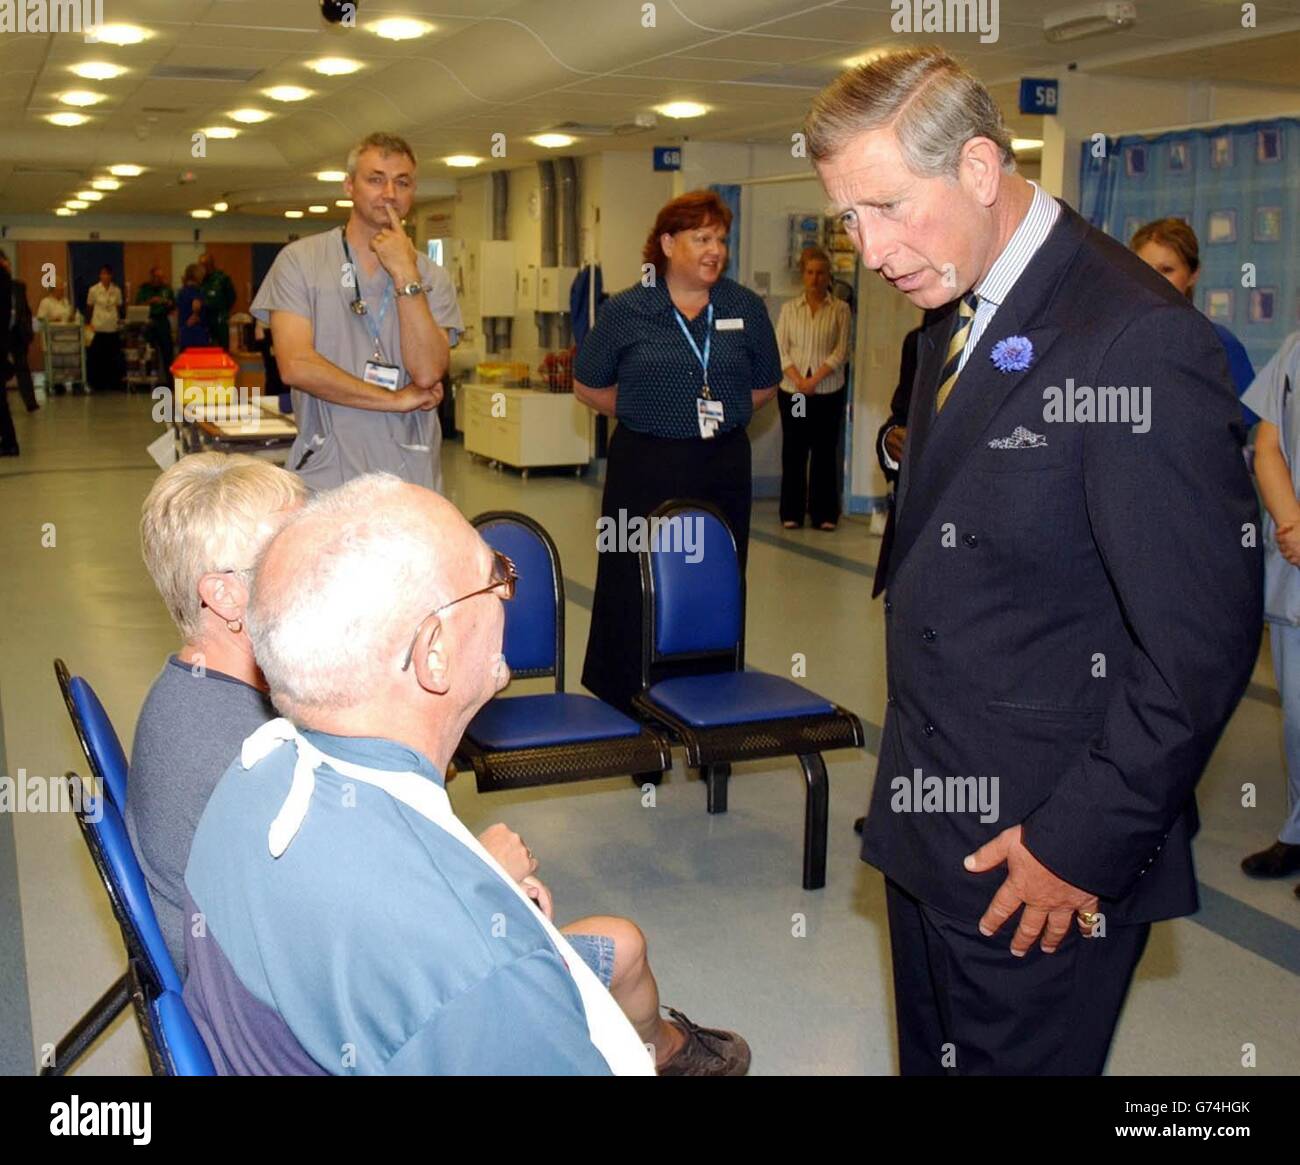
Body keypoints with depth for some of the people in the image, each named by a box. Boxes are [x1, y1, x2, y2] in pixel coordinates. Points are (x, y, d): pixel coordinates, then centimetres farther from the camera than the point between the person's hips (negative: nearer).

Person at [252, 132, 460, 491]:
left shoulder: (431, 276, 6)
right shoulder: (300, 260, 1)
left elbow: (427, 373, -8)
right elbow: (296, 366, -10)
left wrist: (406, 275, -11)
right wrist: (395, 400, -7)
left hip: (410, 476, 2)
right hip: (325, 474, -1)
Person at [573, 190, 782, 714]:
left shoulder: (746, 308, 7)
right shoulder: (626, 311, 1)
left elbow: (764, 385, 16)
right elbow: (589, 386, 8)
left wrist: (721, 415, 5)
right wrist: (645, 415, 5)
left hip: (723, 471, 2)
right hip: (644, 471, -2)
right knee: (635, 592, -1)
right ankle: (625, 713, 8)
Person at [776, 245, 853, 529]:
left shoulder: (840, 309, 2)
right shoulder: (789, 308, 7)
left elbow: (840, 351, -4)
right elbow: (780, 348, 1)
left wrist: (815, 379, -14)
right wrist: (798, 380, -12)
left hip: (828, 391, -1)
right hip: (792, 391, 1)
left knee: (825, 451, 2)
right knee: (793, 450, 3)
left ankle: (824, 513, 8)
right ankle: (792, 513, 9)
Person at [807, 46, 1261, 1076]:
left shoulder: (1137, 340, -21)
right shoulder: (956, 314, 8)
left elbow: (1202, 642, -21)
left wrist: (1082, 844, -17)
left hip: (1043, 852, -8)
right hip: (934, 814, 8)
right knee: (931, 1053, 21)